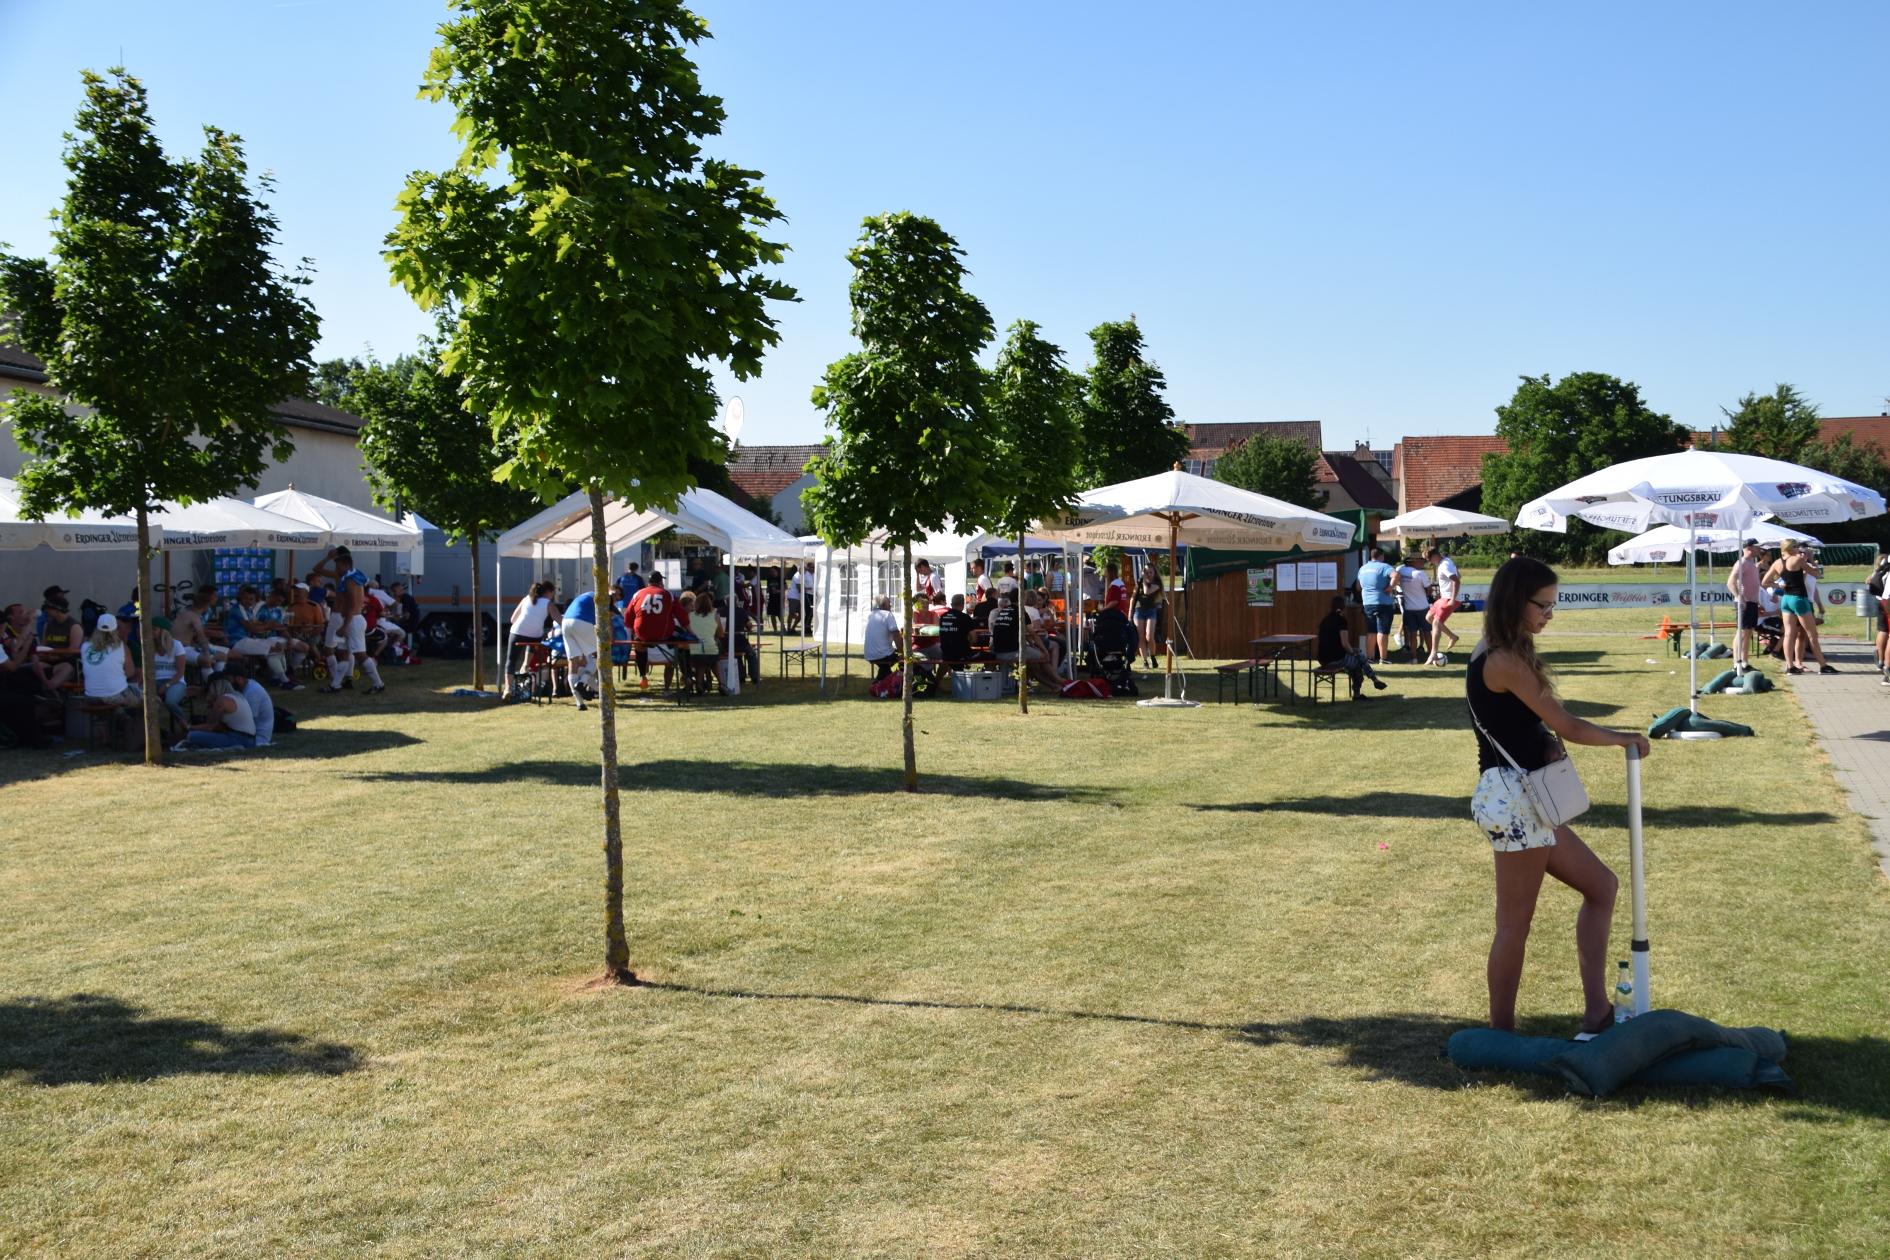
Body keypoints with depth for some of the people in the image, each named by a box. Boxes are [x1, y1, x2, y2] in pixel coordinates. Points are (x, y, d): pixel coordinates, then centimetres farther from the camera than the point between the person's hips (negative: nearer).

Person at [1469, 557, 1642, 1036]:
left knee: (1600, 885, 15)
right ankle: (1500, 1036, 9)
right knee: (1515, 924, -1)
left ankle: (1595, 1011, 17)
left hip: (1524, 799, 10)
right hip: (1513, 799, -10)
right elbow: (1570, 728, -14)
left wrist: (1547, 741, -3)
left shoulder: (1494, 653, 13)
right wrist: (1626, 739, 0)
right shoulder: (1505, 661, -17)